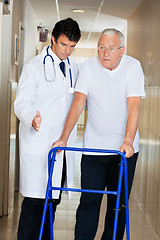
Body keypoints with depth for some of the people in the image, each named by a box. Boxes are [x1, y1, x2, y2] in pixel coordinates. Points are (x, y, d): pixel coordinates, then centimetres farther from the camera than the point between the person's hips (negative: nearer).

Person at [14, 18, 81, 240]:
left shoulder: (73, 67, 14)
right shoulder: (34, 67, -5)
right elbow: (21, 103, -12)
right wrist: (31, 119, -33)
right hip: (38, 144, -6)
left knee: (53, 199, 11)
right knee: (35, 200, -5)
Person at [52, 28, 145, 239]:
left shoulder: (133, 67, -7)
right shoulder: (89, 66, -2)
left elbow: (134, 106, -15)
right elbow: (78, 103, -6)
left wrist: (128, 141, -26)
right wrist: (64, 138, -13)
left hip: (125, 147, 0)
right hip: (94, 146, 0)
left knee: (119, 202, 8)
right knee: (89, 200, -3)